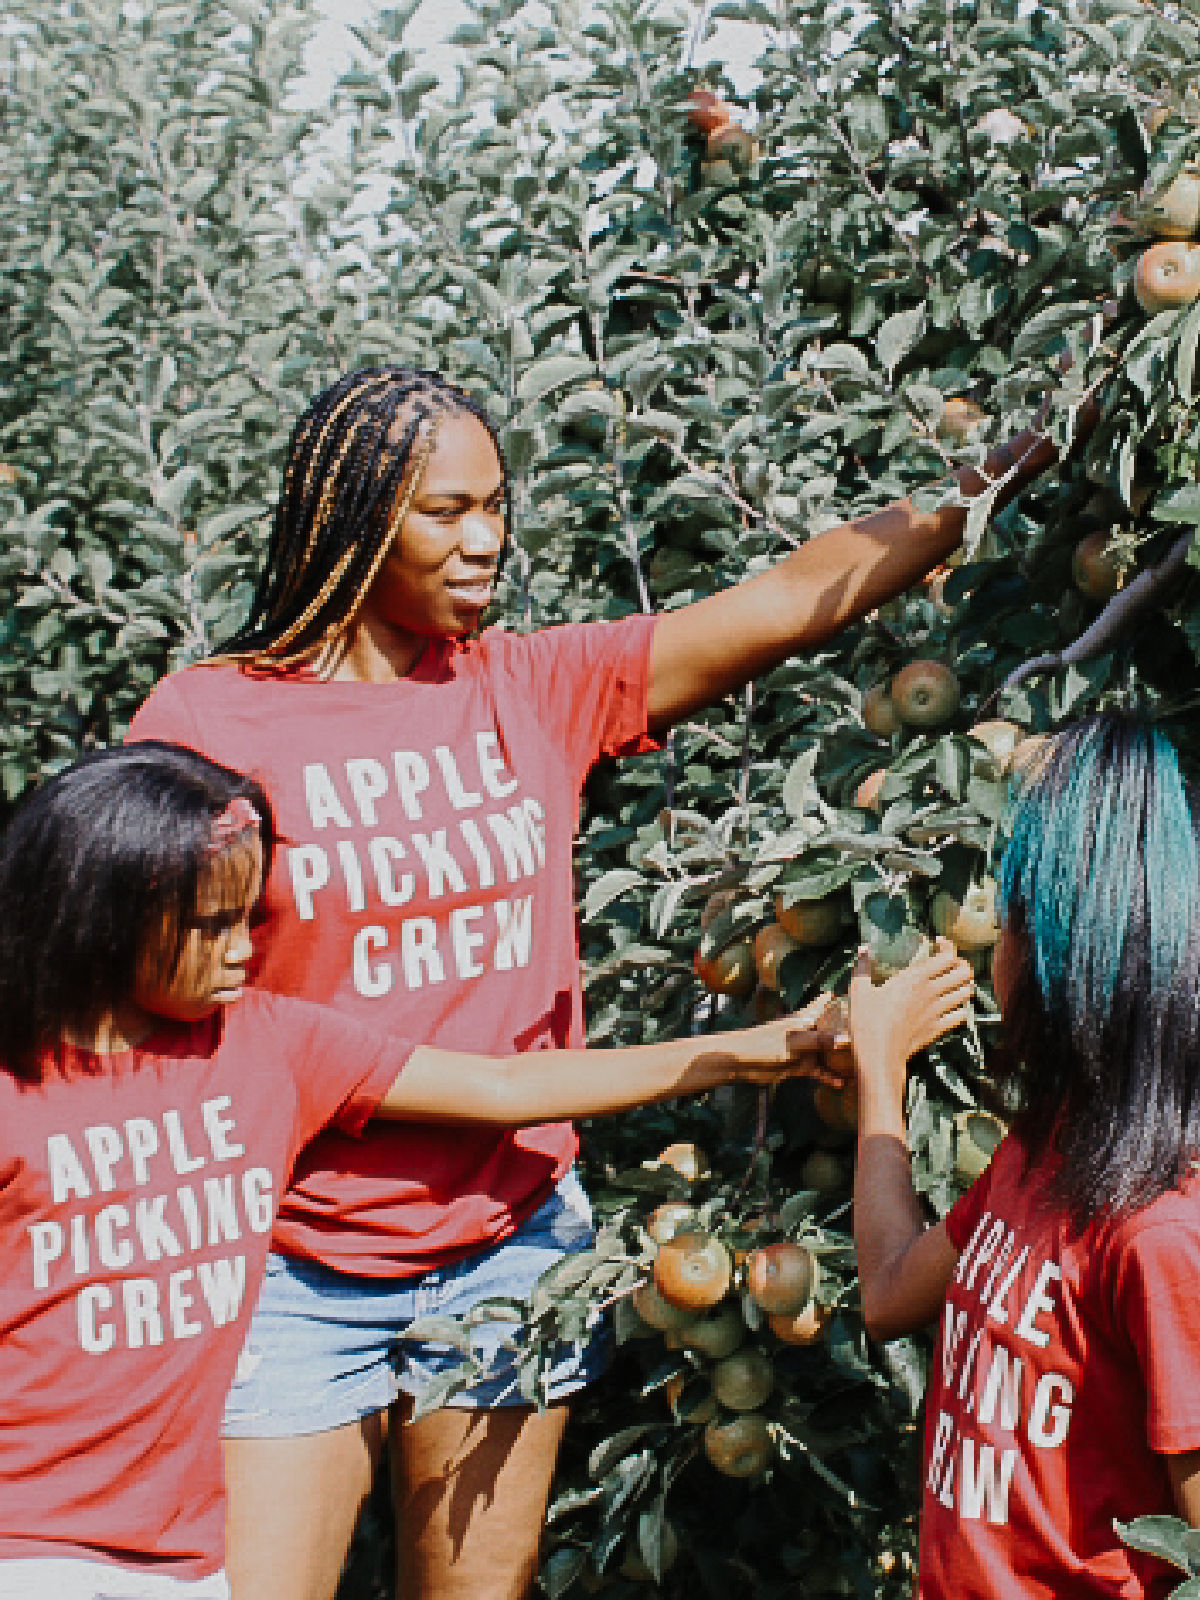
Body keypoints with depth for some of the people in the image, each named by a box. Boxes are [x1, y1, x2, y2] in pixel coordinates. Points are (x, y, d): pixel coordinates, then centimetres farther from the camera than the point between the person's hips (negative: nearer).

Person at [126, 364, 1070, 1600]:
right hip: (296, 1272, -3)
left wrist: (1010, 466, -8)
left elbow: (798, 600, -3)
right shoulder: (206, 722, -6)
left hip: (512, 1246, 3)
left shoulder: (533, 692, 2)